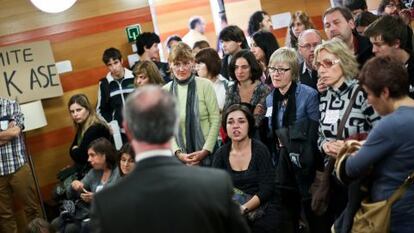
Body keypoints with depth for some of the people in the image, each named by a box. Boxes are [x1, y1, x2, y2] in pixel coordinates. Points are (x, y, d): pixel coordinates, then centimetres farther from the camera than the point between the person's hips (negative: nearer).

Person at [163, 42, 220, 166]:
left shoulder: (205, 85, -6)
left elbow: (215, 120, -5)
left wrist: (206, 150, -9)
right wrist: (177, 152, -7)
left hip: (207, 153, -1)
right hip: (180, 156, 2)